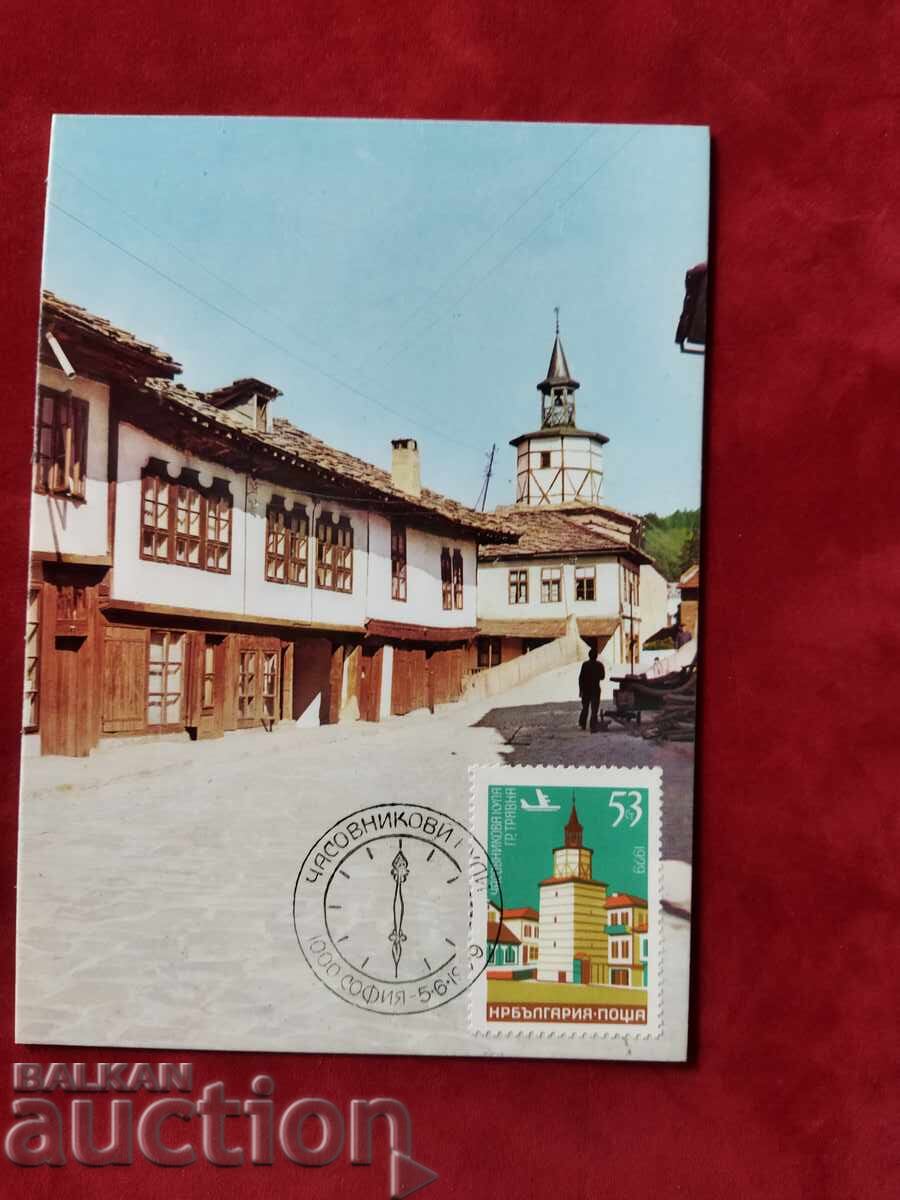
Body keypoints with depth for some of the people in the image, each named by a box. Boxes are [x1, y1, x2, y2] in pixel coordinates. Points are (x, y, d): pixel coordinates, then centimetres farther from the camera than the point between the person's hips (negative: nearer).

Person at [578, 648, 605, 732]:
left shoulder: (585, 665, -7)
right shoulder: (599, 665, -6)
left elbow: (581, 678, -7)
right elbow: (602, 677, 6)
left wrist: (580, 689, 1)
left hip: (586, 689, 1)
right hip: (595, 689, -1)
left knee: (585, 708, 17)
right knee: (594, 709, 1)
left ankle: (582, 725, 23)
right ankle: (593, 727, -5)